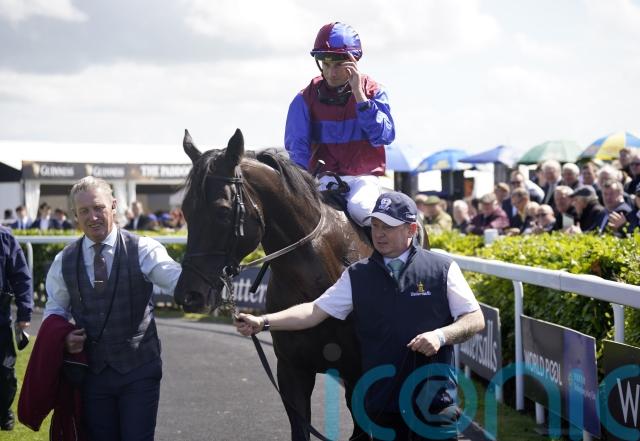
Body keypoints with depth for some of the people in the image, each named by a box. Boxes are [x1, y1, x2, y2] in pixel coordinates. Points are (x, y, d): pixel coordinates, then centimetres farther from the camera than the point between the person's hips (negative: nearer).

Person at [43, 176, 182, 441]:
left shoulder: (143, 250, -8)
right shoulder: (64, 261, 3)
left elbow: (178, 281, -22)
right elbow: (54, 309, 14)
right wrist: (62, 336, -7)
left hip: (139, 370, -3)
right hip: (92, 371, 3)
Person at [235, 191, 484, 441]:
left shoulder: (442, 269, -1)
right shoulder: (357, 276, 5)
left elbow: (476, 319, 0)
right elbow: (315, 311, 0)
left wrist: (441, 335, -18)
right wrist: (263, 323, -11)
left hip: (434, 399, -2)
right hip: (381, 401, 2)